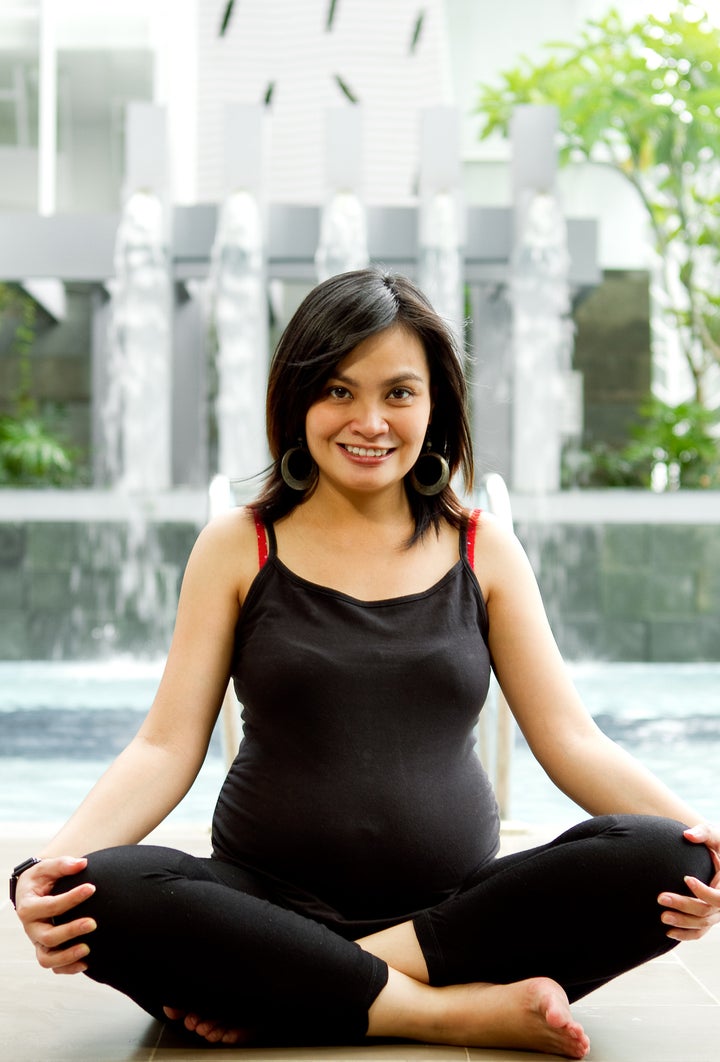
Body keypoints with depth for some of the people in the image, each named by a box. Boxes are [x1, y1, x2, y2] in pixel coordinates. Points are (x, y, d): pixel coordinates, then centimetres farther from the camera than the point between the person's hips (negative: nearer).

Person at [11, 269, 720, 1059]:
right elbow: (166, 746, -1)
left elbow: (571, 740, 4)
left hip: (454, 909, 2)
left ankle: (287, 992, -22)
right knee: (106, 892, -32)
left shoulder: (482, 551, 9)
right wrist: (57, 859, -21)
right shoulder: (239, 548, 6)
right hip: (270, 899, -1)